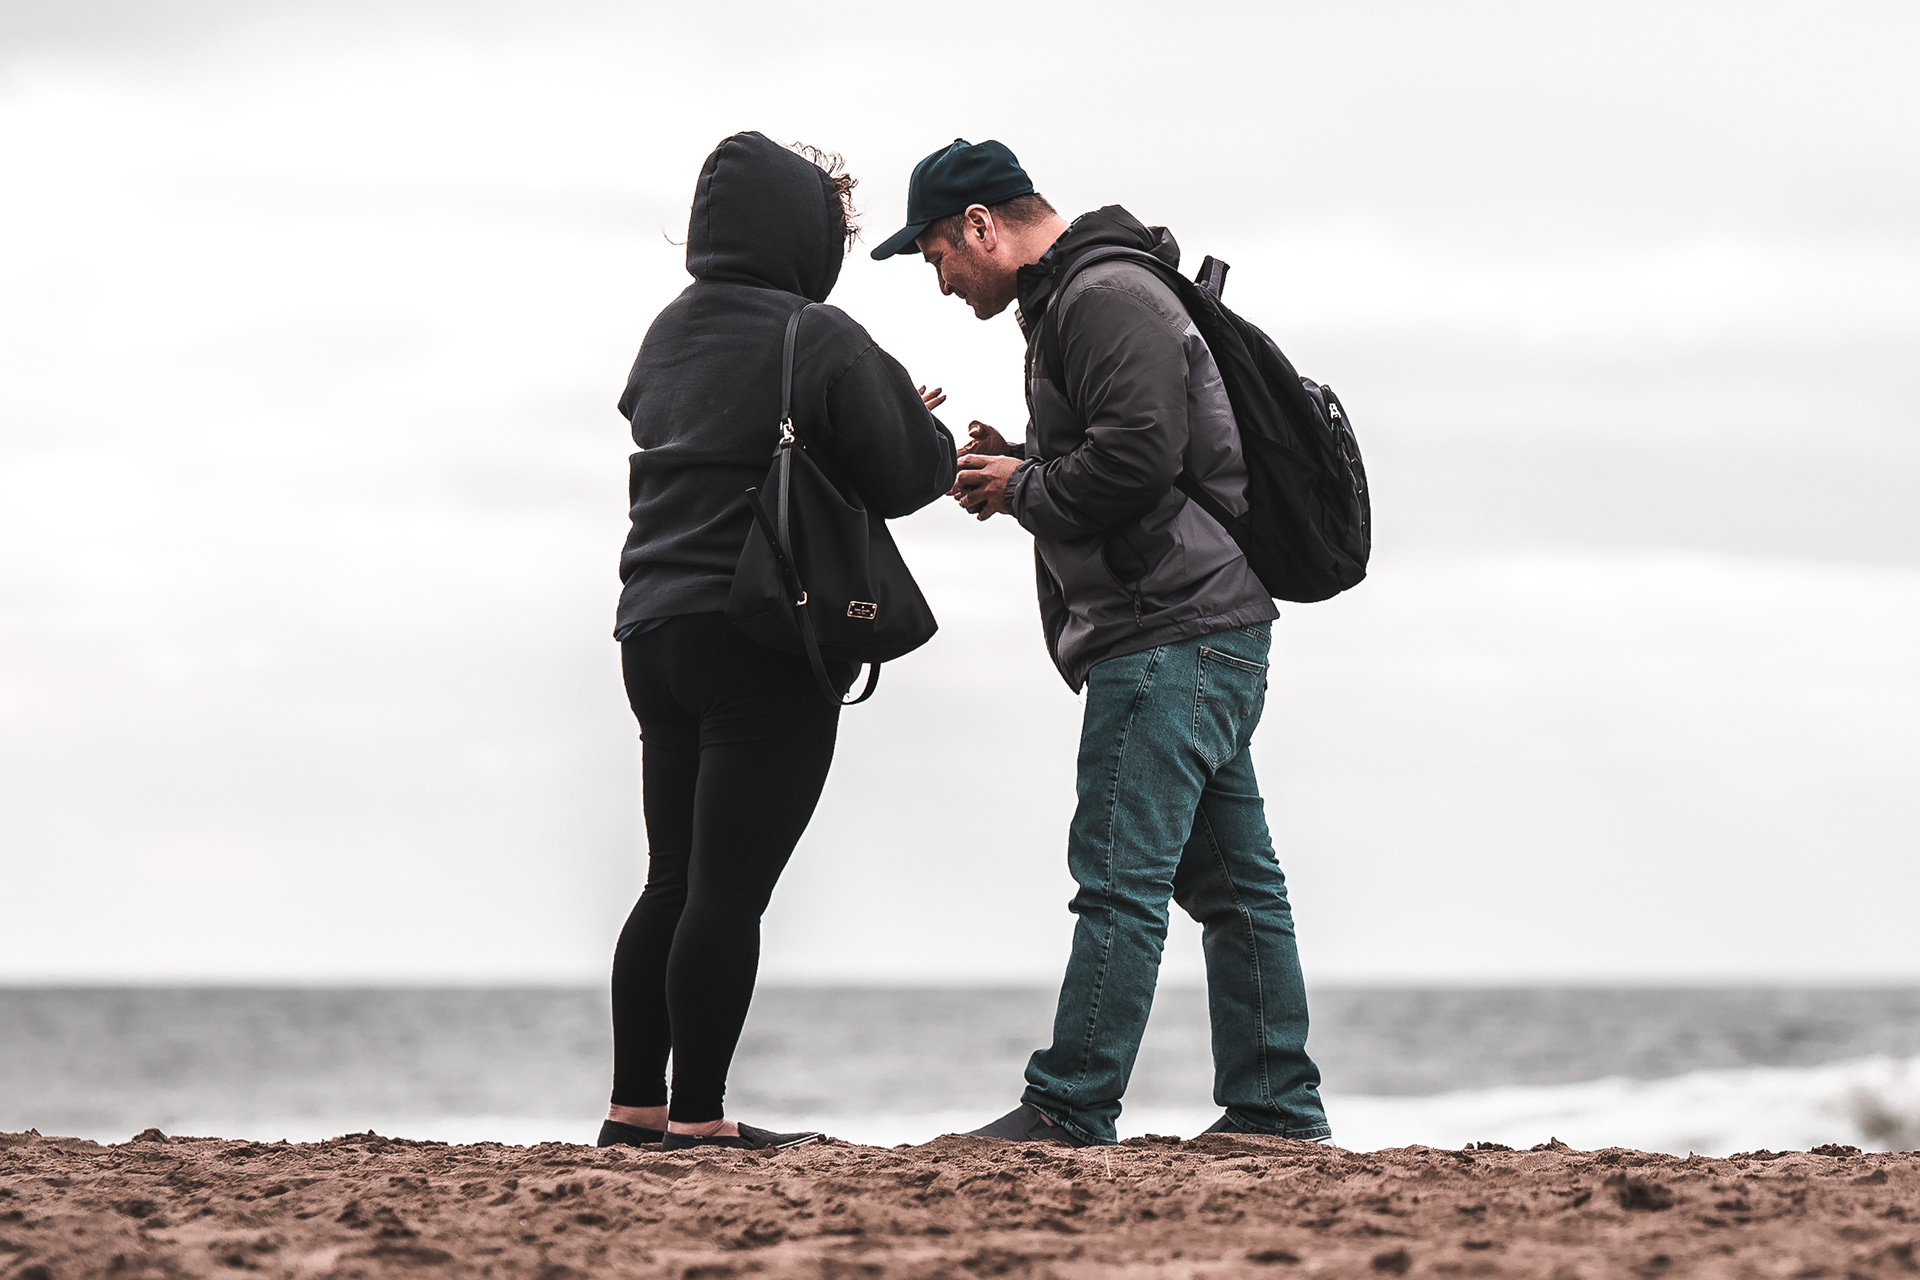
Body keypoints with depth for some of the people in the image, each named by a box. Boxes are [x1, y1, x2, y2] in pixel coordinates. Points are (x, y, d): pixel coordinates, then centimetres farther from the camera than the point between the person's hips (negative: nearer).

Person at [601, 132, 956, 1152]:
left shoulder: (670, 332, 13)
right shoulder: (821, 341, -11)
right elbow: (906, 476, -11)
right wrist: (916, 423, 13)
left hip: (653, 628, 8)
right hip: (765, 640, -8)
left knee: (673, 882, 12)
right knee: (730, 887, -6)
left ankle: (635, 1107, 13)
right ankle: (699, 1115, -5)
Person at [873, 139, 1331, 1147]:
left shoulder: (1106, 299, -12)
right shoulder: (1071, 301, 22)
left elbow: (1137, 459, -24)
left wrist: (1022, 489, -9)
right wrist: (1018, 469, 10)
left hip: (1170, 636, -11)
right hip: (1212, 639, 11)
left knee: (1119, 876, -11)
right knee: (1230, 879, 11)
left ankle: (1066, 1109, -12)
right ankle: (1276, 1110, 14)